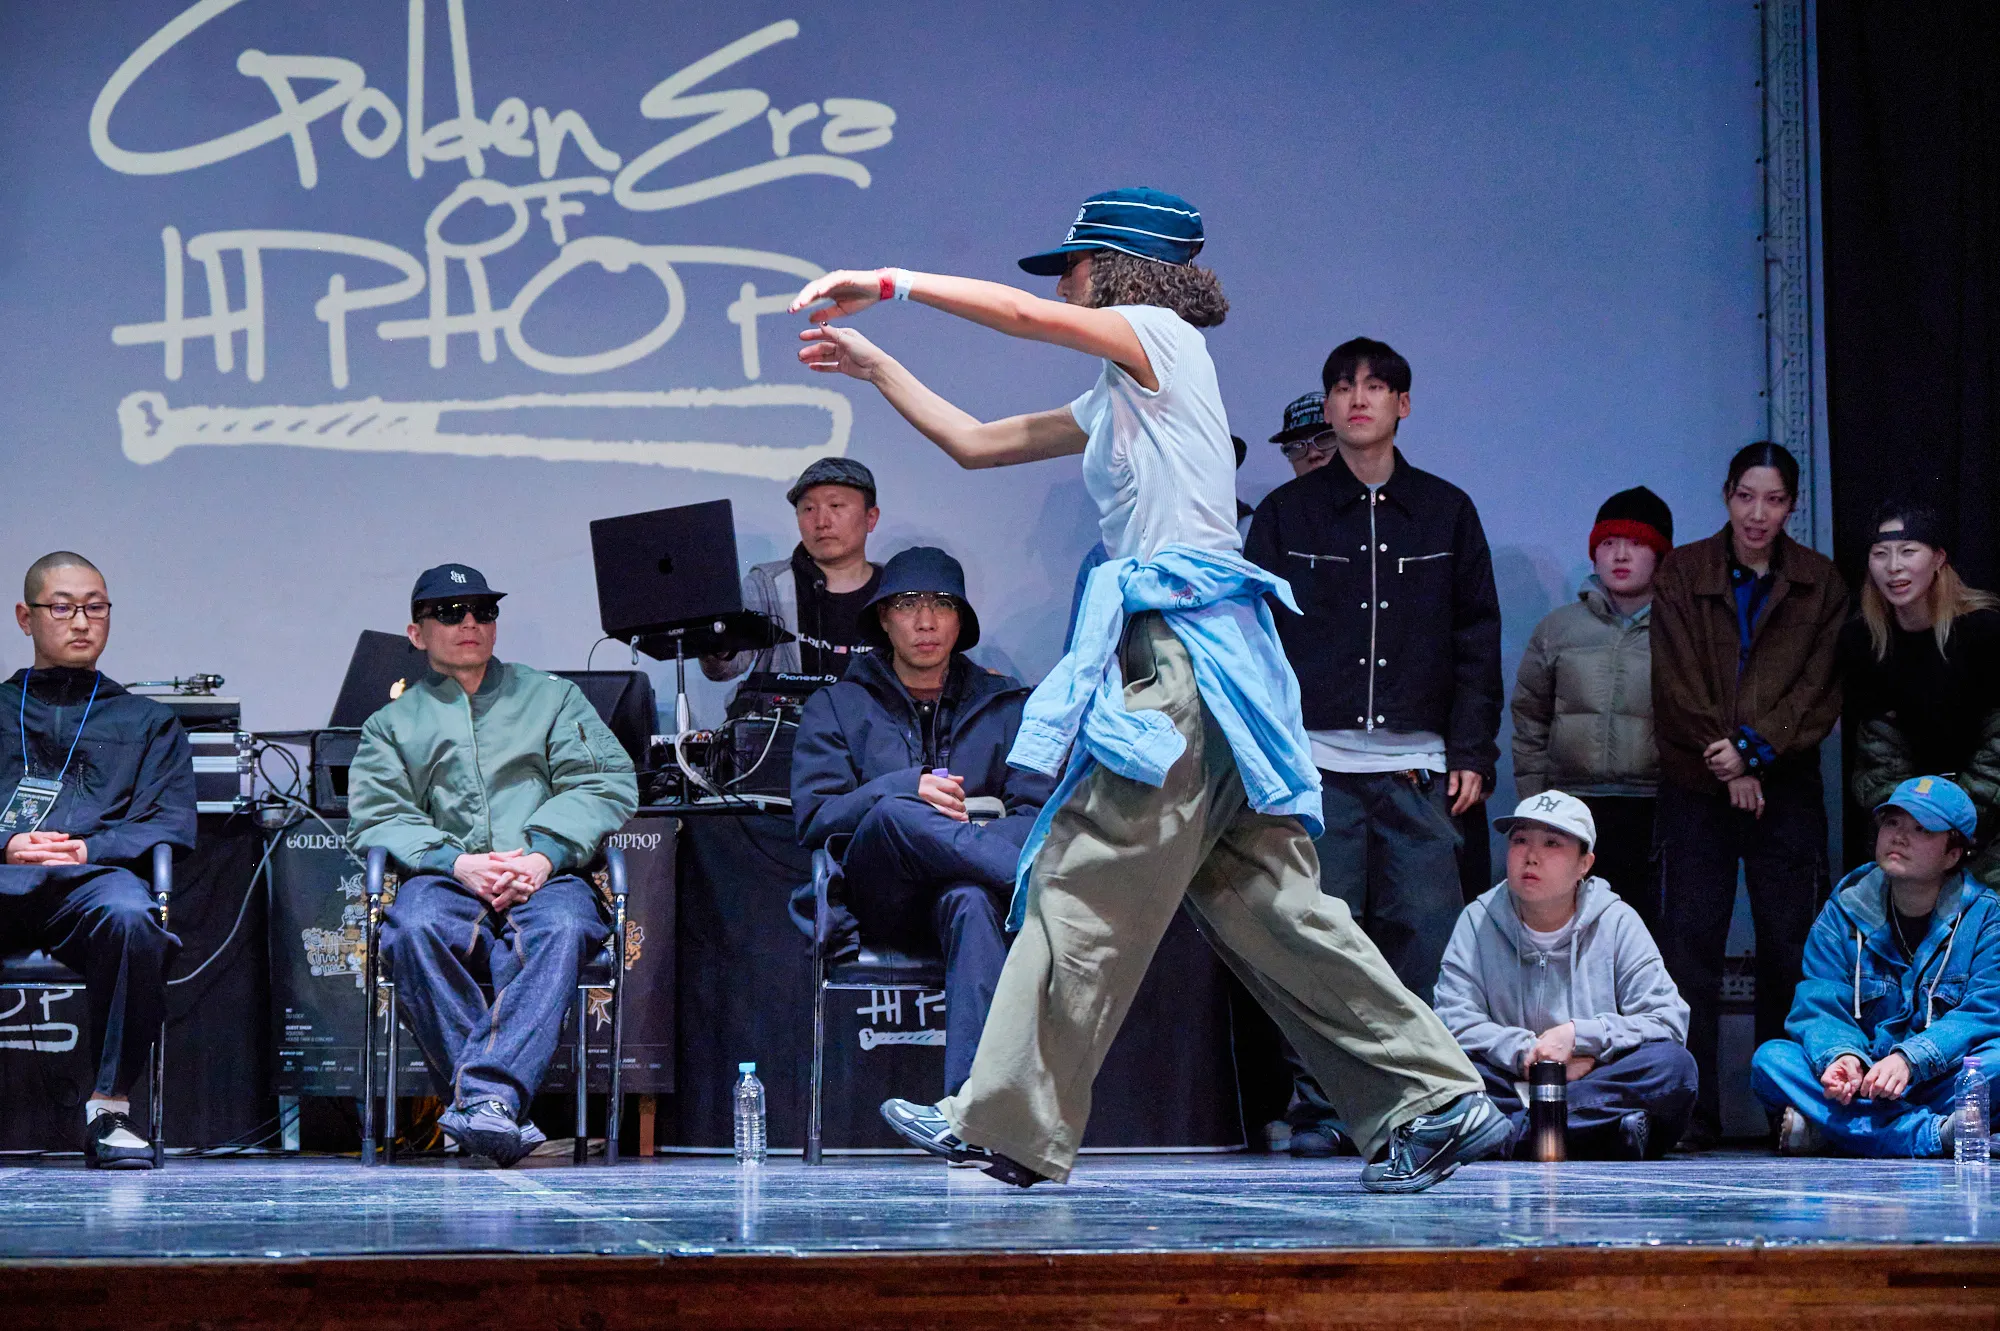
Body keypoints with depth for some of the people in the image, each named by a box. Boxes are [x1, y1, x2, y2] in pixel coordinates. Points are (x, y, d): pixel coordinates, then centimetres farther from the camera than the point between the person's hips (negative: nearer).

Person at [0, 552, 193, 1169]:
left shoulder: (147, 722, 28)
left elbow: (171, 827, 14)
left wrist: (91, 848, -5)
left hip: (89, 878, 0)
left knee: (128, 916, -40)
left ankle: (111, 1107, -32)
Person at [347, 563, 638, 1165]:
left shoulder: (551, 697, 25)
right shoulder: (392, 723, 26)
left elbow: (606, 784, 11)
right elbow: (377, 817, 9)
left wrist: (543, 855, -8)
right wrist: (457, 863, -11)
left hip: (544, 880, 0)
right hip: (446, 883, 0)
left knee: (562, 928, -38)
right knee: (415, 929, -37)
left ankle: (485, 1093, -53)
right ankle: (501, 1111, -42)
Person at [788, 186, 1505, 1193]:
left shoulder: (1164, 338, -1)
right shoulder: (1115, 404, 25)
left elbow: (1022, 315, -13)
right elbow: (975, 443, 29)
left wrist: (888, 282, -6)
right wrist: (877, 367, 25)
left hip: (1187, 647, -10)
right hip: (1164, 651, 10)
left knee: (1085, 885, -7)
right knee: (1261, 899, 5)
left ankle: (1007, 1127, -5)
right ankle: (1434, 1100, 3)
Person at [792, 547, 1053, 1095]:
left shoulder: (1007, 705, 20)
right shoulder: (838, 706, 18)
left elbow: (1039, 815, 6)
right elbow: (814, 818, 4)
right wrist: (905, 788, -14)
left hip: (969, 888, 0)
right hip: (882, 901, 0)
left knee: (971, 901, -40)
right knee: (894, 814, -36)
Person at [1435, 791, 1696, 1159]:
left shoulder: (1617, 922, 3)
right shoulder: (1480, 920, 4)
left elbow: (1670, 1021, -6)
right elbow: (1453, 1018, -7)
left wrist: (1579, 1036, -15)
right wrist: (1524, 1053, -19)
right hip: (1511, 1088, 0)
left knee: (1675, 1066, -29)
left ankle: (1516, 1132, -32)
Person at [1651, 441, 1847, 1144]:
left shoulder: (1819, 585, 7)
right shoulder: (1682, 574, 5)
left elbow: (1821, 691, 1)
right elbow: (1678, 684, -2)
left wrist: (1755, 748, -12)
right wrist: (1729, 766, -9)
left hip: (1785, 788, 1)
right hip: (1698, 788, -1)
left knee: (1790, 948, -1)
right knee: (1689, 947, -5)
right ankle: (1691, 1109, -4)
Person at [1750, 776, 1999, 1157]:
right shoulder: (1844, 913, 7)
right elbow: (1819, 1006, -3)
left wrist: (1909, 1060, -29)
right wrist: (1840, 1055, -28)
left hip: (1942, 1079, -2)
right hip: (1862, 1076, 3)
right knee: (1771, 1058, -24)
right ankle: (1930, 1136, -38)